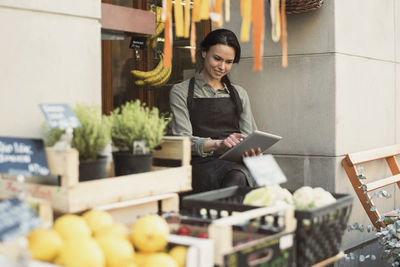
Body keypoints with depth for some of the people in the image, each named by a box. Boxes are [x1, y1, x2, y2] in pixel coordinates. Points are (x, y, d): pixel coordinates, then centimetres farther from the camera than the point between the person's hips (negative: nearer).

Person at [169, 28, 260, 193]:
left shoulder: (239, 93, 21)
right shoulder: (180, 92, 9)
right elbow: (182, 139, -3)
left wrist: (253, 150, -9)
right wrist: (217, 144, -22)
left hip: (237, 162, 3)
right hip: (202, 164, -2)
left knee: (238, 176, -35)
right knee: (236, 175, -36)